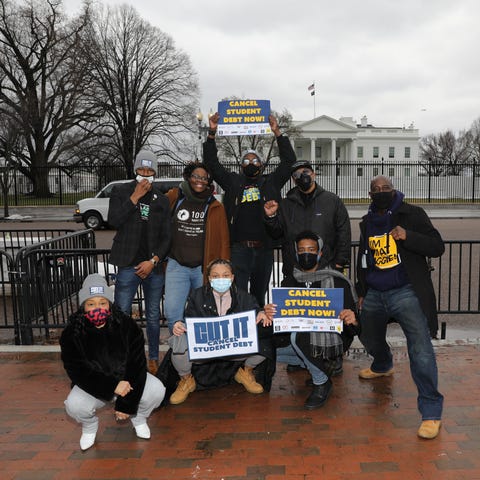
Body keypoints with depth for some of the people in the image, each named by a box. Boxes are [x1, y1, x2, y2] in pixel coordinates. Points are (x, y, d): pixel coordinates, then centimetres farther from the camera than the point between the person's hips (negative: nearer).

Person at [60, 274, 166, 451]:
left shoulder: (128, 326, -15)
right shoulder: (71, 334, -15)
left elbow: (137, 365, -16)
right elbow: (77, 372, -20)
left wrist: (127, 404, -20)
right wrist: (112, 386, -32)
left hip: (126, 378, 0)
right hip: (93, 386, 0)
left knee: (156, 390, -25)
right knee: (74, 405, -30)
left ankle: (138, 417, 11)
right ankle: (89, 426, 8)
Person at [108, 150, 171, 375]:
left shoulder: (161, 200, 9)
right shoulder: (121, 191, 6)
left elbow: (166, 236, 7)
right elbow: (113, 221, -10)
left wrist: (153, 260, -5)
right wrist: (134, 198, -11)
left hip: (154, 266, 2)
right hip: (128, 265, -2)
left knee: (153, 316, 10)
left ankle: (153, 359, 23)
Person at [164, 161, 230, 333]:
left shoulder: (215, 207, 5)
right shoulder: (173, 198, 4)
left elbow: (224, 241, 4)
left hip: (205, 268, 1)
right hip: (177, 266, 0)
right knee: (172, 312, -7)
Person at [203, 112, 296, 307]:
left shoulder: (271, 182, 14)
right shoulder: (233, 181, 13)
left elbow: (289, 161, 7)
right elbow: (211, 163, 9)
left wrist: (278, 133, 1)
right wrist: (212, 133, 1)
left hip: (264, 249, 2)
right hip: (239, 248, -1)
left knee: (259, 294, 14)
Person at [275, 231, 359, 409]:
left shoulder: (337, 281, -12)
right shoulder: (290, 282, 2)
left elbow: (354, 328, -14)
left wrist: (352, 320, -39)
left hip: (333, 340, -7)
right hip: (303, 339, 7)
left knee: (298, 336, -32)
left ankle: (321, 382, -6)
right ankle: (327, 365, 6)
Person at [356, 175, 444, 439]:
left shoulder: (411, 214, -4)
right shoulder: (367, 222, 10)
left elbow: (437, 247, -8)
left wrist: (408, 236, -24)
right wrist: (361, 291, 19)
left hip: (406, 292, -5)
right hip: (374, 295, 6)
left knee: (420, 349, -15)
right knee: (369, 337, 22)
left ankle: (431, 411, -5)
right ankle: (383, 366, 55)